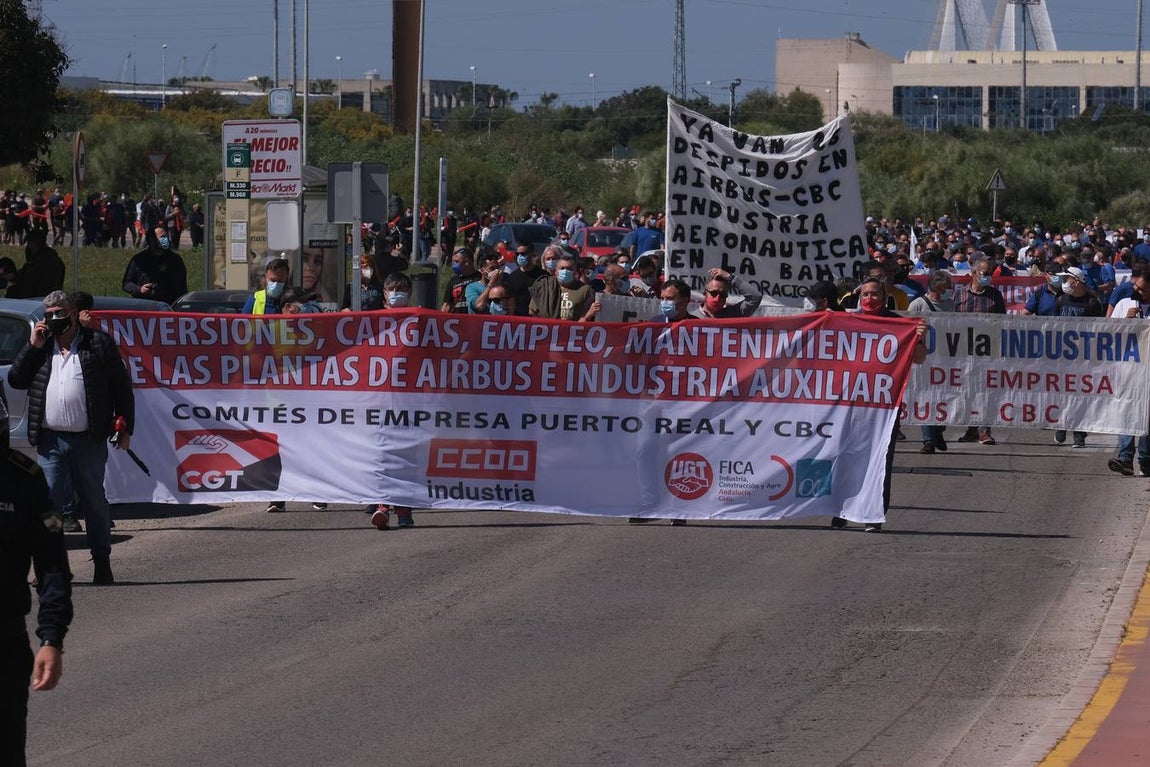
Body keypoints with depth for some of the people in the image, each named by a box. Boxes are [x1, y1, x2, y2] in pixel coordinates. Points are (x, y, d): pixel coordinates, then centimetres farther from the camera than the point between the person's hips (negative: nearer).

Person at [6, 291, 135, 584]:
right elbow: (15, 380, 7)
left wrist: (125, 428, -1)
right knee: (50, 502, 0)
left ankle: (102, 562, 13)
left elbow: (121, 386, 4)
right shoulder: (41, 346, 13)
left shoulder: (99, 343, 4)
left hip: (89, 440, -2)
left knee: (94, 502, 6)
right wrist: (33, 346, -3)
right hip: (50, 441, 2)